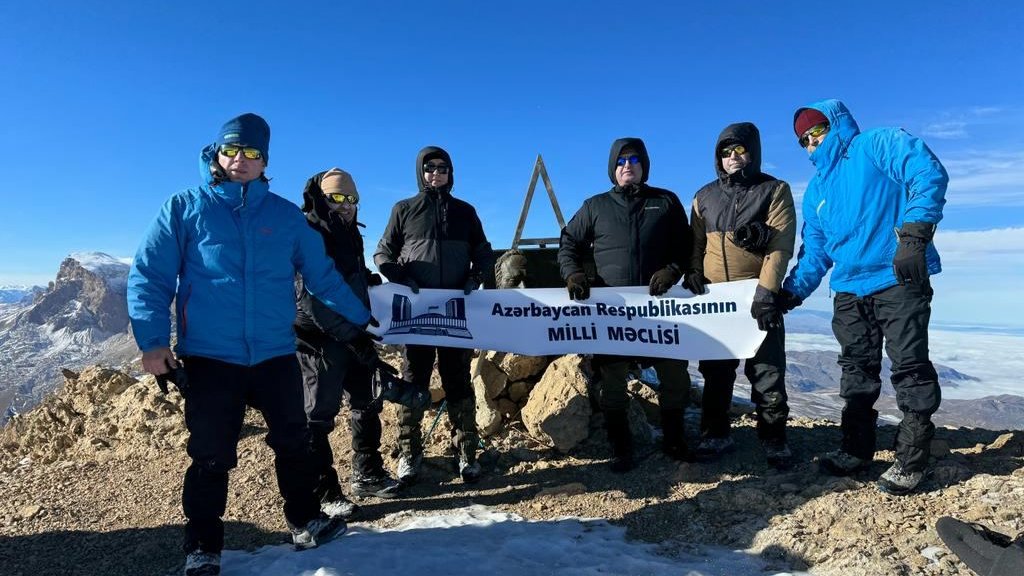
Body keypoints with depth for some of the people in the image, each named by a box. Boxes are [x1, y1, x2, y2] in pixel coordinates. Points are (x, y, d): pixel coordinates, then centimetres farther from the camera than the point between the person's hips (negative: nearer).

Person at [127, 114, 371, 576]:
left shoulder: (285, 215, 6)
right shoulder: (185, 208, 1)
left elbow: (322, 275, 11)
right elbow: (148, 277, -1)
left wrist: (361, 317, 12)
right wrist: (153, 340, -11)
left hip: (276, 355, 2)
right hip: (209, 358, -2)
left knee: (294, 443, 13)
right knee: (211, 457, 7)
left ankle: (304, 520, 34)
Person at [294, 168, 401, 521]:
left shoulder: (348, 233, 14)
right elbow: (310, 297, -23)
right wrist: (351, 334, -24)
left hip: (352, 335, 10)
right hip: (320, 339, -9)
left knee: (366, 404, 17)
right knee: (319, 415, 0)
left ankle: (367, 475, 32)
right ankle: (323, 493, 10)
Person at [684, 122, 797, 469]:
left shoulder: (774, 190, 1)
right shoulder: (705, 196, 13)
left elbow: (781, 245, -9)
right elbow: (695, 242, 16)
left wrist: (765, 290, -18)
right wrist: (692, 272, -3)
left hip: (757, 296, -3)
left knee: (767, 371, 0)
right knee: (715, 370, 9)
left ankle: (774, 438, 14)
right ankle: (716, 434, 20)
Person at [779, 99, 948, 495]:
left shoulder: (878, 144, 1)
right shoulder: (816, 191, 20)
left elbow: (929, 174, -15)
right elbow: (815, 253, 20)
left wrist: (914, 234, -25)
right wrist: (789, 295, 9)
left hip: (900, 279, -7)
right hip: (849, 291, 7)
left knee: (909, 366, -4)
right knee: (857, 372, 12)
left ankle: (911, 459, 8)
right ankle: (856, 450, 23)